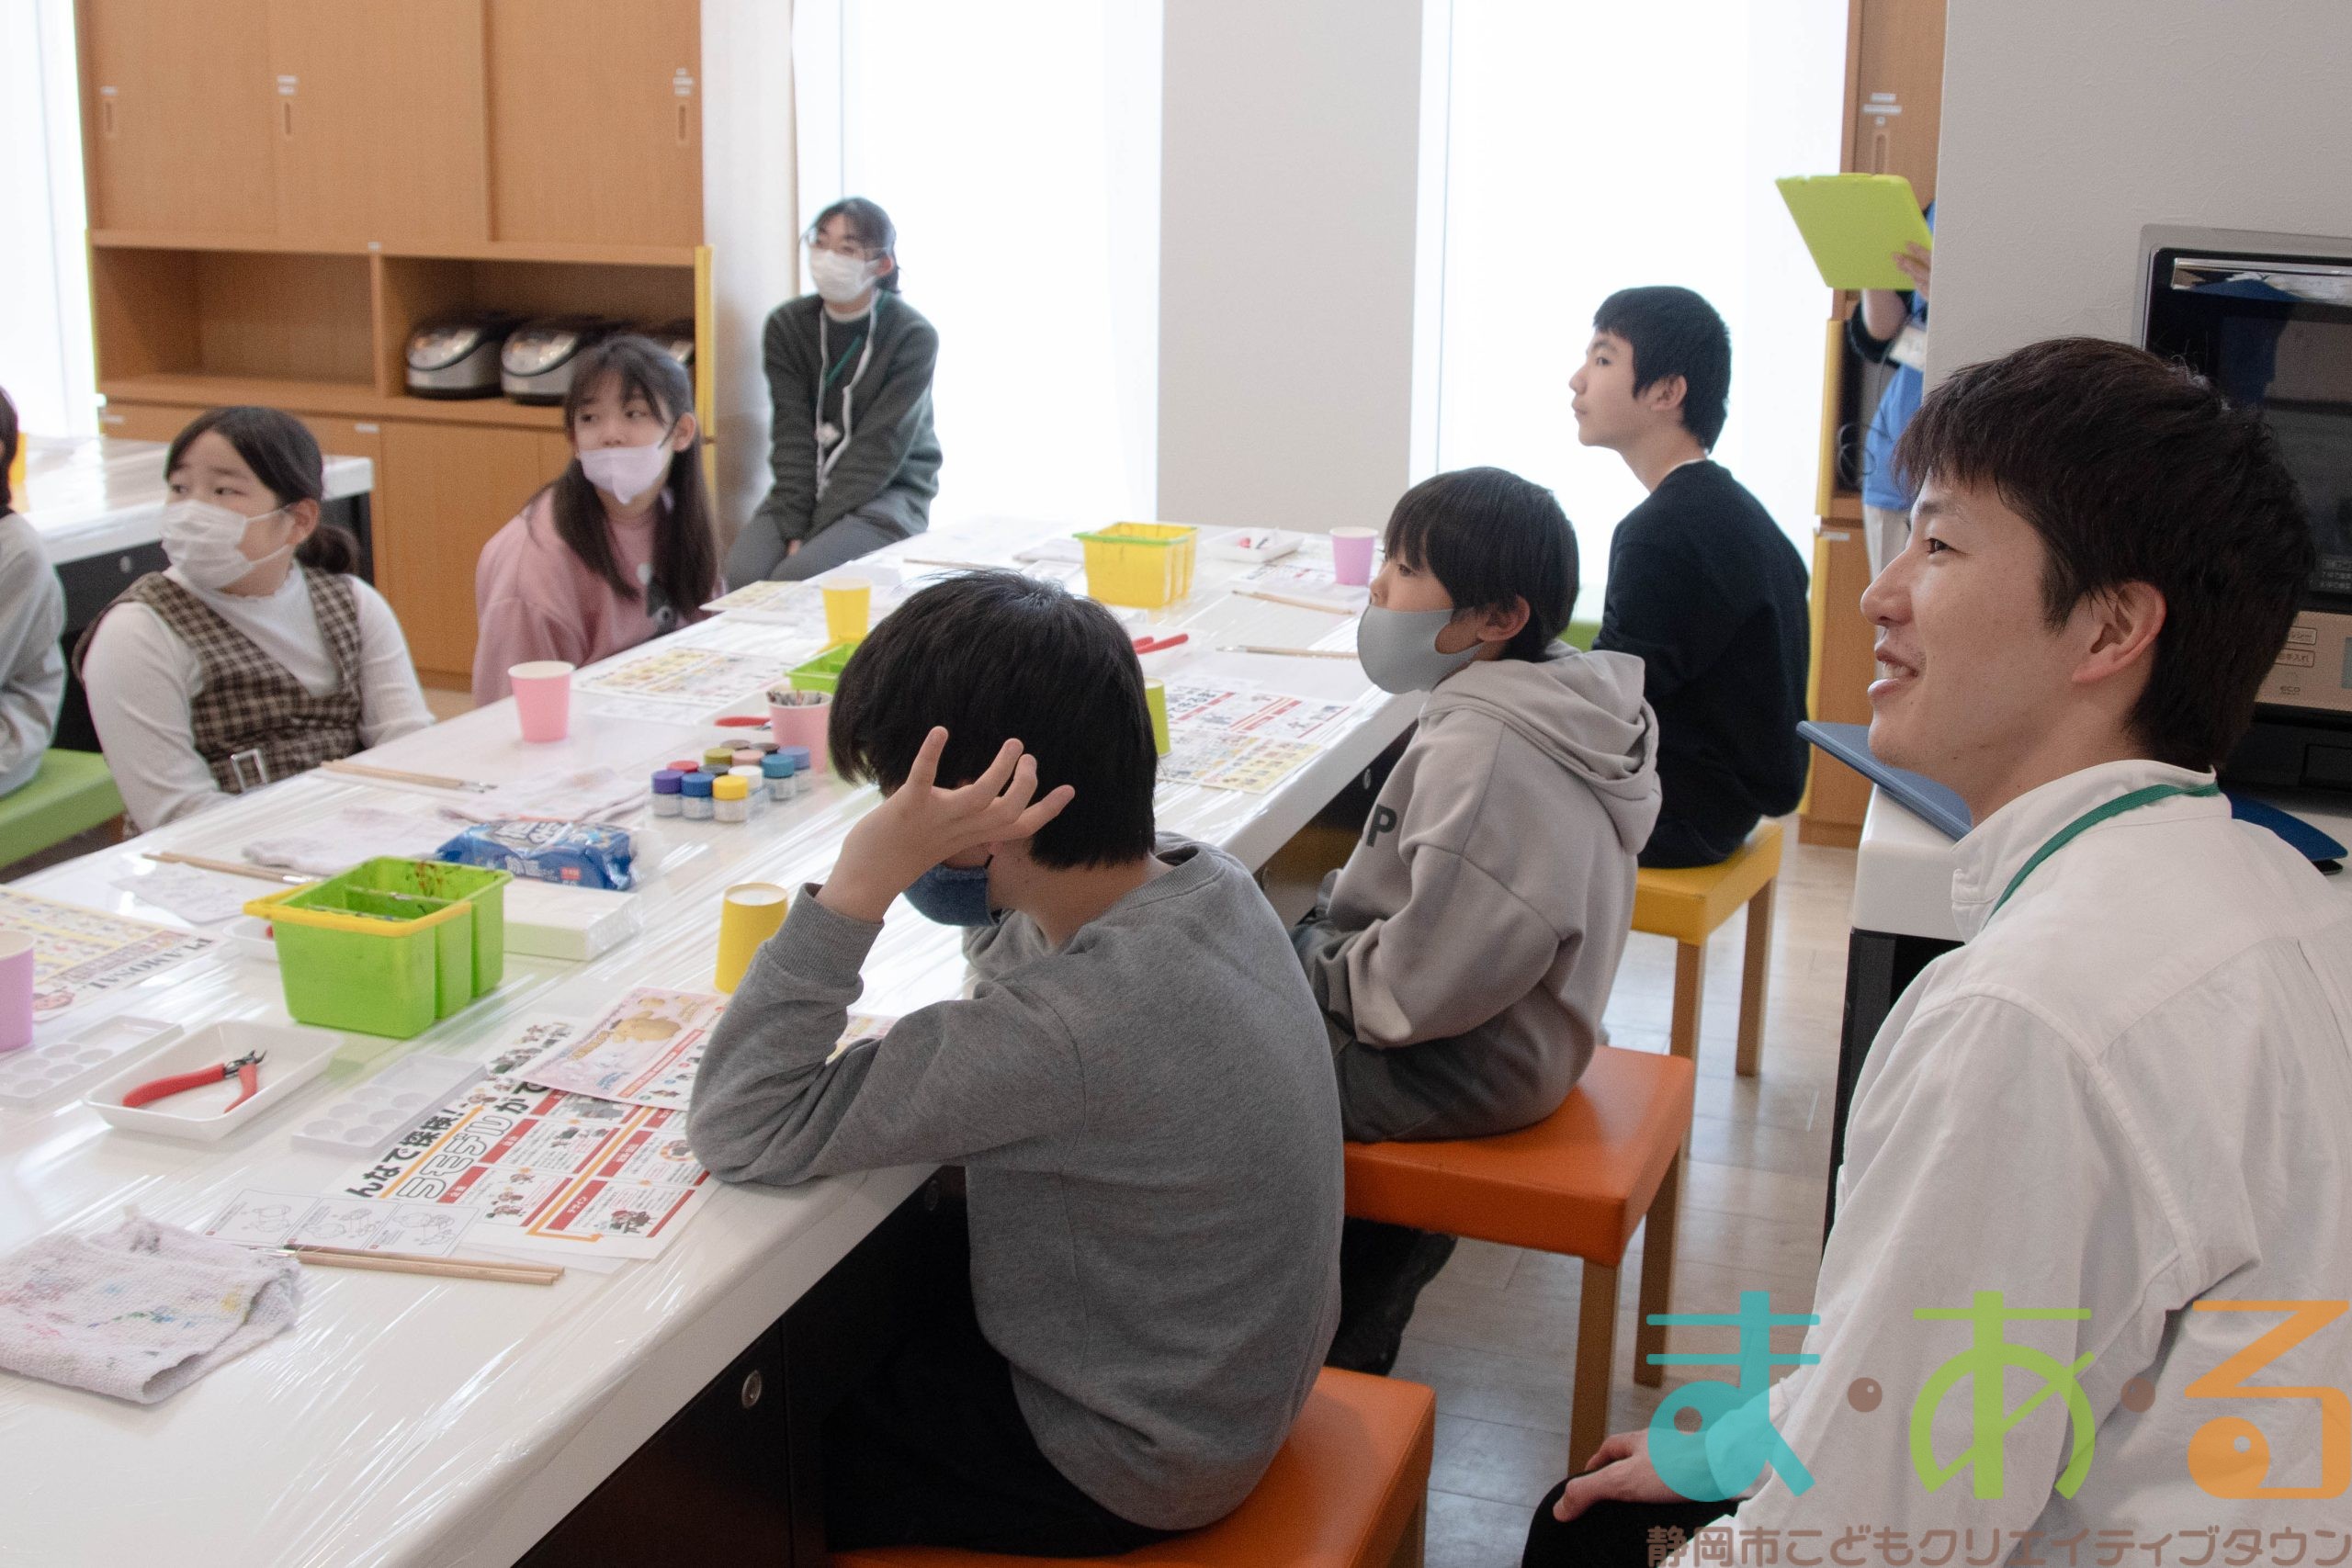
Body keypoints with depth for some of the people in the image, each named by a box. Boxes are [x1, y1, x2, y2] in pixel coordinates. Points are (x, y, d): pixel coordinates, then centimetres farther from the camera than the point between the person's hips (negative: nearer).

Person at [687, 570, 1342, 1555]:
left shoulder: (1074, 1026, -37)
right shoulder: (1209, 882, -11)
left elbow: (738, 1132, -30)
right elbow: (1021, 955, 10)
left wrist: (863, 878, -35)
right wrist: (990, 902, -11)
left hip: (1125, 1472, -8)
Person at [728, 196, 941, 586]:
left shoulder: (914, 337, -10)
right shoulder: (788, 324, 2)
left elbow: (880, 448, -15)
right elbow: (792, 433, -5)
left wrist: (815, 530, -20)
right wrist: (793, 527, -17)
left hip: (888, 492, -4)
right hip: (809, 487, 4)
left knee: (797, 577, -28)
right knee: (743, 571, -24)